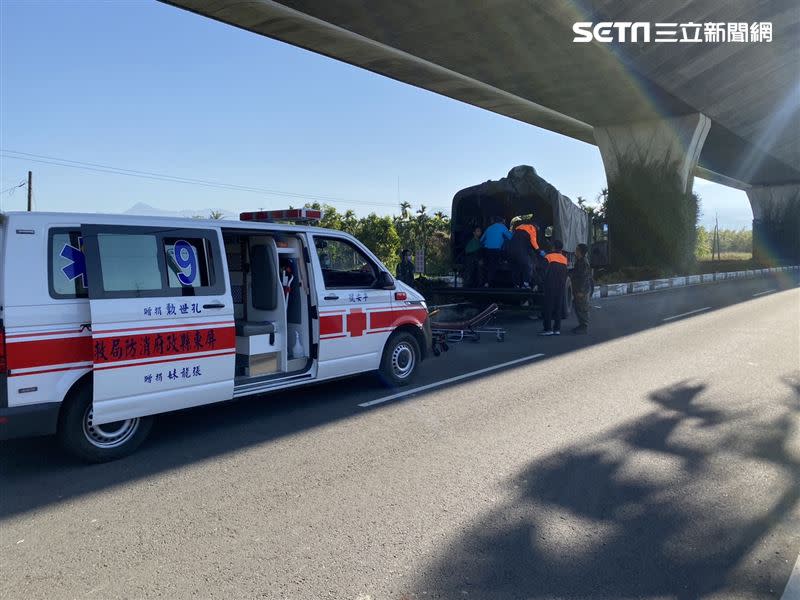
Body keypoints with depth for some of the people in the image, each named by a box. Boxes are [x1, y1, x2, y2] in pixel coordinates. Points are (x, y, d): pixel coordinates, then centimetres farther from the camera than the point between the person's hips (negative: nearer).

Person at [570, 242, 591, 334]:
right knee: (578, 308, 15)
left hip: (582, 289, -10)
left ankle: (584, 327, 3)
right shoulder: (579, 261, 13)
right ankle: (582, 325, 24)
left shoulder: (584, 262, -17)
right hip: (578, 289, 10)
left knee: (582, 308, -3)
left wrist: (581, 291, -22)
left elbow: (584, 277, -21)